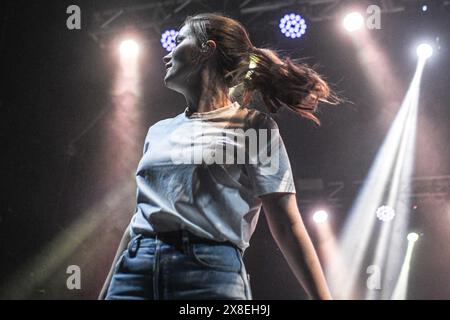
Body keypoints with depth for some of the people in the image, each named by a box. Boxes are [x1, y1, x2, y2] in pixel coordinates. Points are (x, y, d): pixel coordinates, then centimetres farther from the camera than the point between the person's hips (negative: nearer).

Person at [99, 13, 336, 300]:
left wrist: (322, 297, -8)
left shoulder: (254, 127, 5)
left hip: (213, 270, -5)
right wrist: (105, 292, 21)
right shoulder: (160, 132, 21)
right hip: (135, 269, 5)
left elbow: (288, 226, -1)